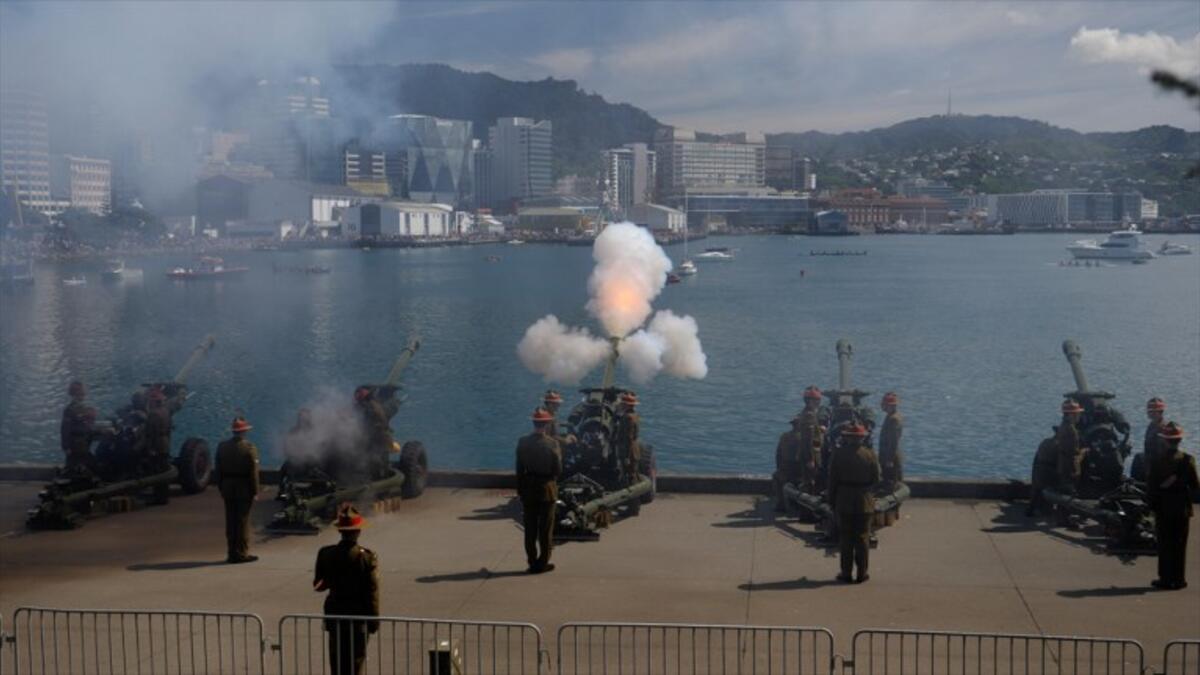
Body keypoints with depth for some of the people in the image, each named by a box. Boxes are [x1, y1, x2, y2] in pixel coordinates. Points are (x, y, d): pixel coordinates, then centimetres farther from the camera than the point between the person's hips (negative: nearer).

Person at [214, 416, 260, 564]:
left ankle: (232, 553, 12)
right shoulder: (249, 448, -11)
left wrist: (221, 488, 13)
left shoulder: (222, 446, 4)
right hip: (244, 489, -4)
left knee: (231, 521, 9)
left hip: (228, 487, 4)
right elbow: (253, 471, -12)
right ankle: (242, 553, 2)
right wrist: (255, 491, -7)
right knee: (243, 521, 1)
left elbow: (217, 470, 7)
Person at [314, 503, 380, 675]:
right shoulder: (366, 557, -15)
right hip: (359, 616, -3)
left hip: (335, 615, 3)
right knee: (356, 660, 8)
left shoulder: (326, 554, -8)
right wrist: (374, 620, -2)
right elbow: (372, 591, -11)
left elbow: (318, 585, 2)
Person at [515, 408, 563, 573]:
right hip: (547, 488, -3)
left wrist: (520, 490, 8)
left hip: (528, 489, 3)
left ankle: (532, 562, 12)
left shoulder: (523, 442, -4)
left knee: (530, 528, 9)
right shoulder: (552, 443, -13)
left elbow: (519, 469, -1)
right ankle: (543, 562, 9)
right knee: (546, 528, 7)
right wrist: (559, 455, 8)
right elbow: (558, 469, -10)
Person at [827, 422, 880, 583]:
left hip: (844, 502, -1)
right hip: (865, 502, 1)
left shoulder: (838, 453, -8)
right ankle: (862, 573, 9)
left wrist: (831, 500, 3)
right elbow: (876, 479, 1)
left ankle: (846, 573, 7)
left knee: (845, 539, 6)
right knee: (862, 538, 8)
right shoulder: (870, 454, -4)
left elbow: (833, 479, -5)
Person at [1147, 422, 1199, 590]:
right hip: (1182, 508, 0)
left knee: (1164, 544, 8)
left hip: (1162, 508, 0)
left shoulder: (1156, 460, -9)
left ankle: (1166, 579, 9)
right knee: (1179, 545, 8)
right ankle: (1177, 579, 10)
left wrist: (1152, 503, 5)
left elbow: (1150, 486, -7)